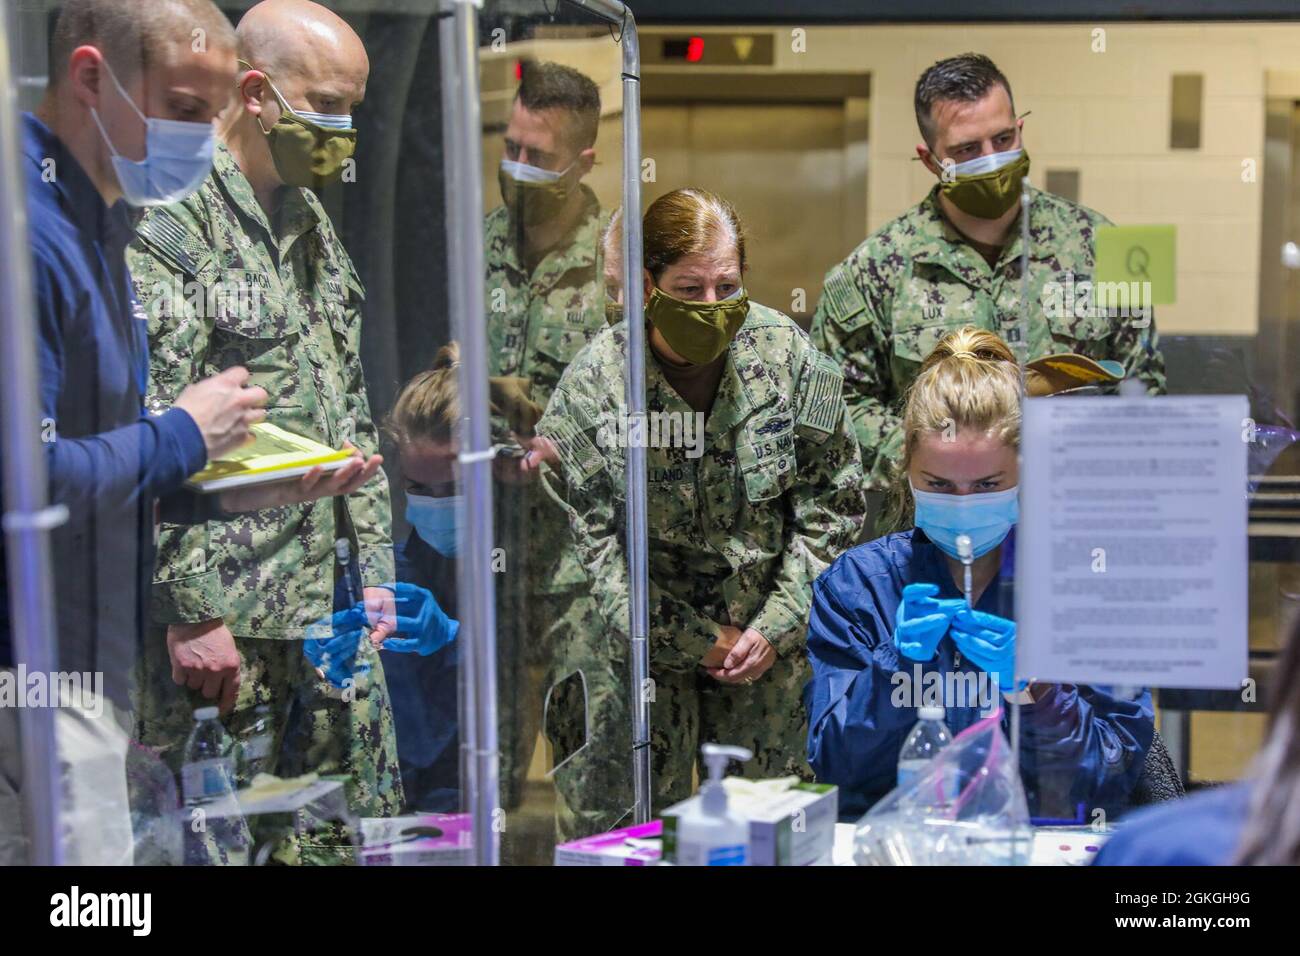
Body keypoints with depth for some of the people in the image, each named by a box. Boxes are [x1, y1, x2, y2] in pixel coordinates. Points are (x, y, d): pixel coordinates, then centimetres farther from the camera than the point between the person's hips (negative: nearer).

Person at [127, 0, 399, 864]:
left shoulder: (314, 227, 15)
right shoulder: (171, 227, -12)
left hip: (333, 616, 8)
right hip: (223, 618, -8)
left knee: (363, 828, 13)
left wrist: (373, 564, 16)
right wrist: (190, 611, -18)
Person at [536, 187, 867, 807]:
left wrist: (778, 625, -5)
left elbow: (833, 498, 1)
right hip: (643, 645, -2)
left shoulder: (786, 354, -5)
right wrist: (701, 640, -9)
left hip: (768, 640, 2)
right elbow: (587, 538, -11)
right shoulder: (595, 380, -12)